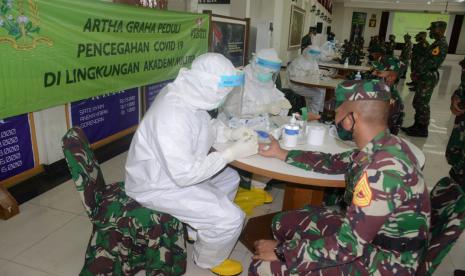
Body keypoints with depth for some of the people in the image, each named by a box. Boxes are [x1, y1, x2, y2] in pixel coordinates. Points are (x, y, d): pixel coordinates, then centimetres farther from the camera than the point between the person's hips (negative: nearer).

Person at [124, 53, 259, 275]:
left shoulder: (188, 94, -6)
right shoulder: (172, 115, -35)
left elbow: (205, 126, 12)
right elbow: (186, 175, -33)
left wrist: (230, 133, -7)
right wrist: (232, 153, -27)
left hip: (178, 170, 10)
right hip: (159, 186, -9)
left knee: (230, 178, 21)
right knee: (231, 219, -15)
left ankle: (198, 227, 35)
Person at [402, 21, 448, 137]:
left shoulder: (441, 45, -17)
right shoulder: (438, 43, 16)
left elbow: (431, 62, -22)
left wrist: (418, 73, -13)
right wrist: (417, 73, 9)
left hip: (428, 78, -10)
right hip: (425, 77, 10)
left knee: (422, 104, -4)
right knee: (417, 103, 15)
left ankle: (422, 130, 5)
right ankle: (417, 126, 24)